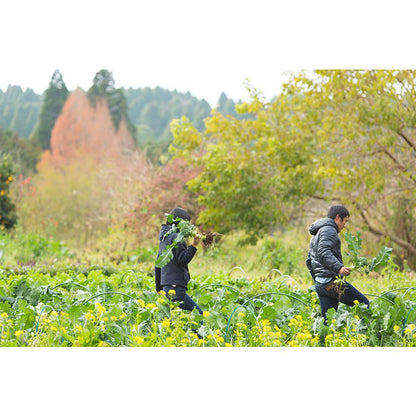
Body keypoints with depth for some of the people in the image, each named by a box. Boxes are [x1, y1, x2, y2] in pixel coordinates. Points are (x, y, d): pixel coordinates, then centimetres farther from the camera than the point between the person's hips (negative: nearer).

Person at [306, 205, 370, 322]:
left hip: (319, 284, 10)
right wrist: (339, 267, -32)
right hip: (332, 281, -10)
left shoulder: (316, 235, 26)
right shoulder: (329, 230, -7)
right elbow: (324, 252, -23)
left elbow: (309, 261, 28)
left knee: (328, 321, 7)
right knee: (364, 304, -5)